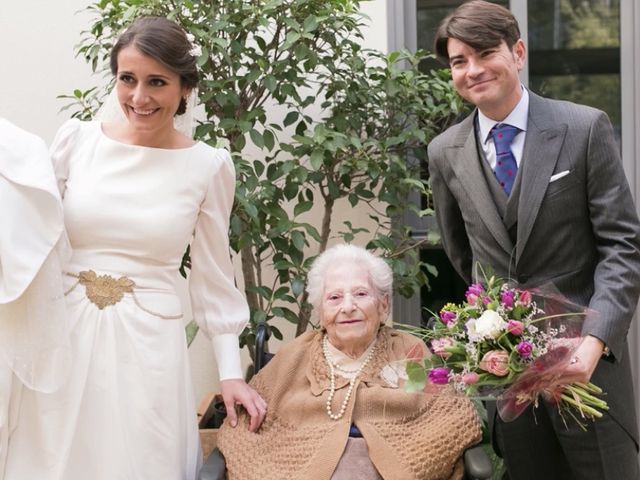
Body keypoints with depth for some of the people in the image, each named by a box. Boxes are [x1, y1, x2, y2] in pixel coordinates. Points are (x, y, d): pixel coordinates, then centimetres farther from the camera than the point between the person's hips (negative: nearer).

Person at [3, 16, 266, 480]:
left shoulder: (209, 166, -2)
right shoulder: (76, 140, -1)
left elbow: (214, 276, 5)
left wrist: (232, 371, 3)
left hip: (147, 345, -1)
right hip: (65, 335, 1)